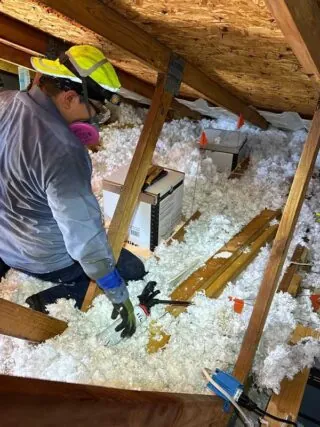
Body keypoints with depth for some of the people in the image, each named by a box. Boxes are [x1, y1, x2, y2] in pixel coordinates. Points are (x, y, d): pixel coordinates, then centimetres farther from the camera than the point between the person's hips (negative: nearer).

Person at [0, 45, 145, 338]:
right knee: (134, 270, 9)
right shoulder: (63, 152, -33)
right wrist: (120, 297, -18)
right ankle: (49, 303, -2)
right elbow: (85, 237, -29)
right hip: (46, 260, -7)